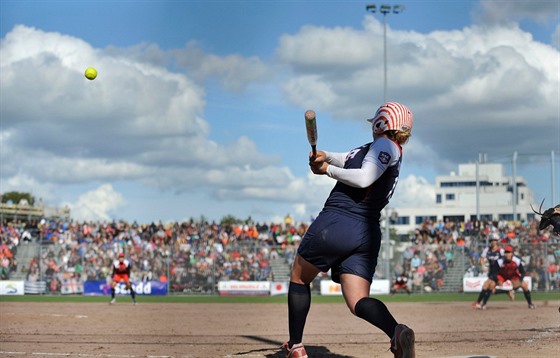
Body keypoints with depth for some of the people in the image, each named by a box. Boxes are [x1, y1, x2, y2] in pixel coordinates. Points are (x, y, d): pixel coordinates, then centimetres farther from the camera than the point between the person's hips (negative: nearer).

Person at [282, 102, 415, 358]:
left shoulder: (385, 145, -4)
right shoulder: (391, 154, 24)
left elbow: (363, 179, -18)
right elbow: (348, 160, 27)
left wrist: (328, 169, -6)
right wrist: (325, 156, 8)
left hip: (335, 223, -8)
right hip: (368, 234, 8)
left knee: (299, 278, 15)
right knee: (358, 302, -3)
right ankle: (396, 331, -33)